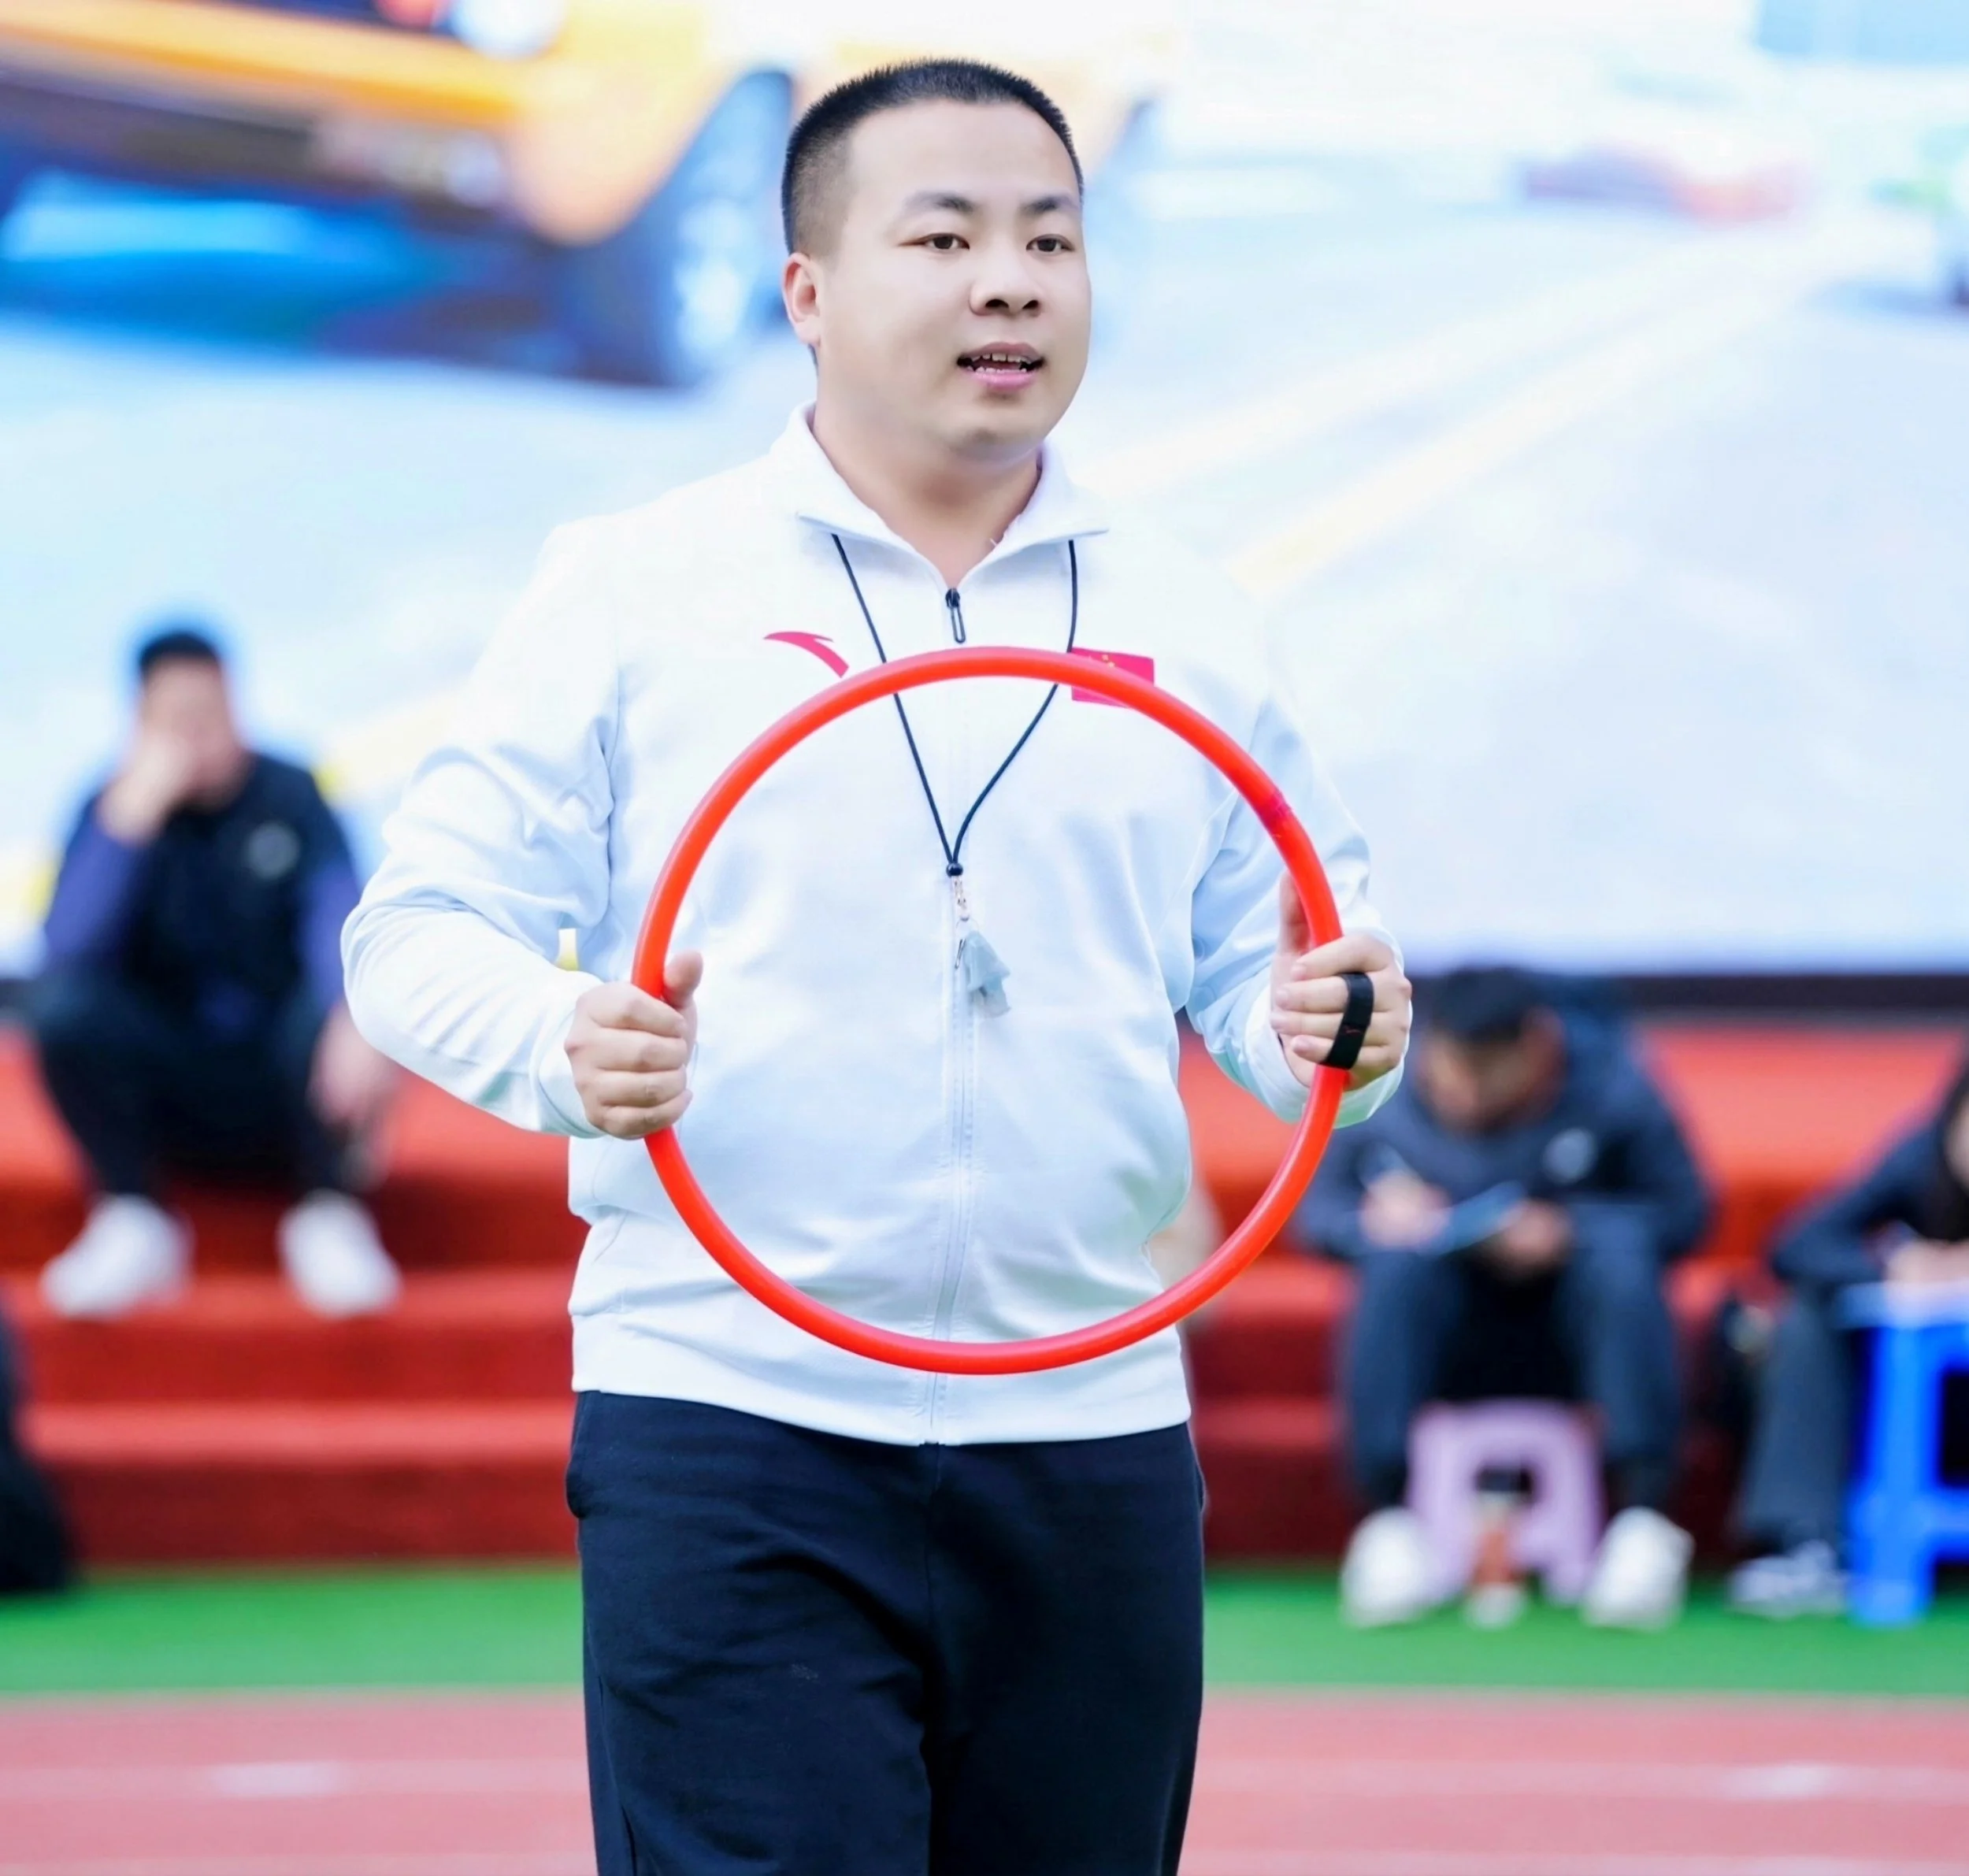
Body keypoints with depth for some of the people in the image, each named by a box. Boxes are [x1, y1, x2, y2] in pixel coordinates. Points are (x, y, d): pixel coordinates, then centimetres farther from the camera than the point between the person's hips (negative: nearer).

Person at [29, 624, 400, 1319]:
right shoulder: (115, 808, -4)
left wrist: (357, 1019, -45)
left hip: (285, 1089, -1)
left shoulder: (289, 798, -6)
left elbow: (339, 917, -24)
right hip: (167, 1099, 1)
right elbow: (71, 948, -19)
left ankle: (328, 1214, -12)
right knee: (63, 999, -26)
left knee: (333, 1000, -32)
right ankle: (132, 1224, -11)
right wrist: (133, 816, -27)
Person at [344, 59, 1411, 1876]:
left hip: (1091, 1458, 4)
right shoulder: (633, 587, 3)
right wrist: (562, 1044, -20)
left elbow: (1276, 952, 15)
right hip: (732, 1438, -4)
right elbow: (423, 927, 1)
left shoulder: (1187, 621, 13)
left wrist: (1336, 1023, -9)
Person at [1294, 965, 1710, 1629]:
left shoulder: (1609, 1088, -13)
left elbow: (1681, 1212, -10)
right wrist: (1372, 1219, -26)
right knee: (1397, 1263, -31)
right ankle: (1387, 1518, -29)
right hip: (1442, 1344, 0)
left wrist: (1571, 1229, -27)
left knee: (1622, 1252, -31)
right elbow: (1318, 1209, -2)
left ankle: (1645, 1513, -32)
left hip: (1574, 1338, 0)